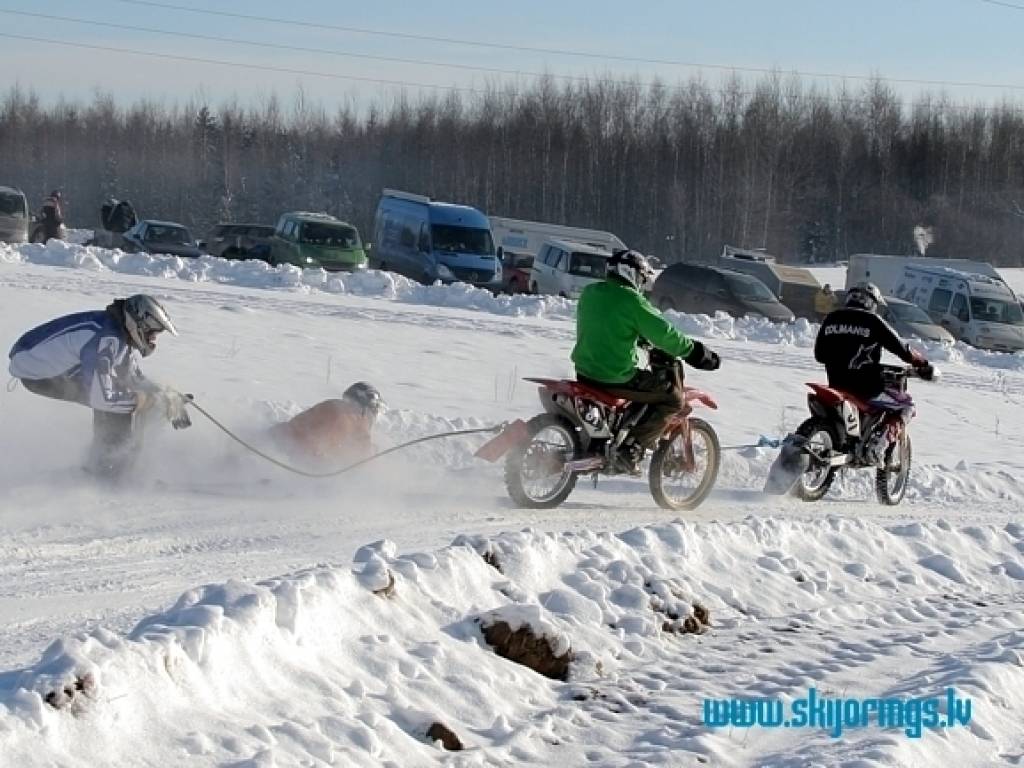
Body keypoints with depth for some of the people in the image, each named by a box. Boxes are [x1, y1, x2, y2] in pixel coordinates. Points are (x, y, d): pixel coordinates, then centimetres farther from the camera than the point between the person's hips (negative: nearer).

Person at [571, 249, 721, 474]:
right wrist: (695, 351, -2)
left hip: (584, 371, 8)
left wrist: (643, 339, 37)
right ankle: (631, 449, -5)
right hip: (617, 377, -8)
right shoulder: (631, 300, -14)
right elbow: (664, 334, -15)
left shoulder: (589, 293, 10)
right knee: (673, 397, 4)